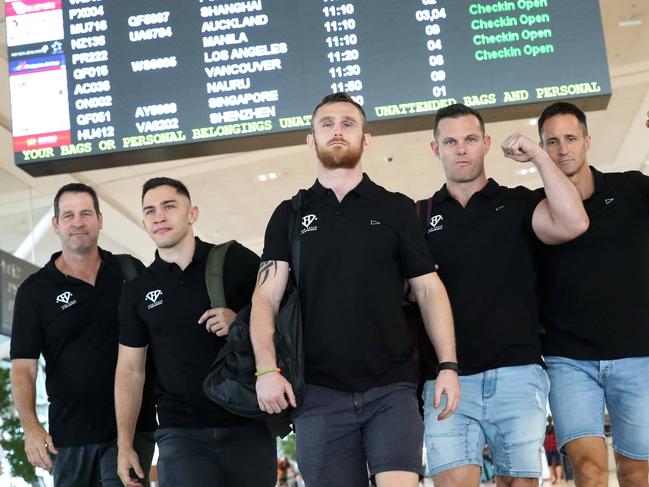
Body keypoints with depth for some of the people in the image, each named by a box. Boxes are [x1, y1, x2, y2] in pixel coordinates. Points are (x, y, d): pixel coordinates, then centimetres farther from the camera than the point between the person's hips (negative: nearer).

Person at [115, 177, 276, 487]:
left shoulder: (236, 260, 1)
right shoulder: (137, 292, 9)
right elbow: (130, 370, 10)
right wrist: (124, 444, 5)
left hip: (247, 425, -1)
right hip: (180, 433, 1)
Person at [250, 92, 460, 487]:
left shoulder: (397, 209, 9)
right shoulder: (290, 216, 11)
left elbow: (429, 289, 7)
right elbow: (267, 296, 3)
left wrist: (448, 365, -4)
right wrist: (267, 369, -11)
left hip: (392, 386, -1)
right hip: (320, 391, 1)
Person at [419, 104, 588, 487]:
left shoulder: (517, 203, 10)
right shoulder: (420, 215, 13)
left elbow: (573, 224, -10)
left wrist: (537, 154, -5)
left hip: (517, 373, 0)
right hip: (447, 379, 0)